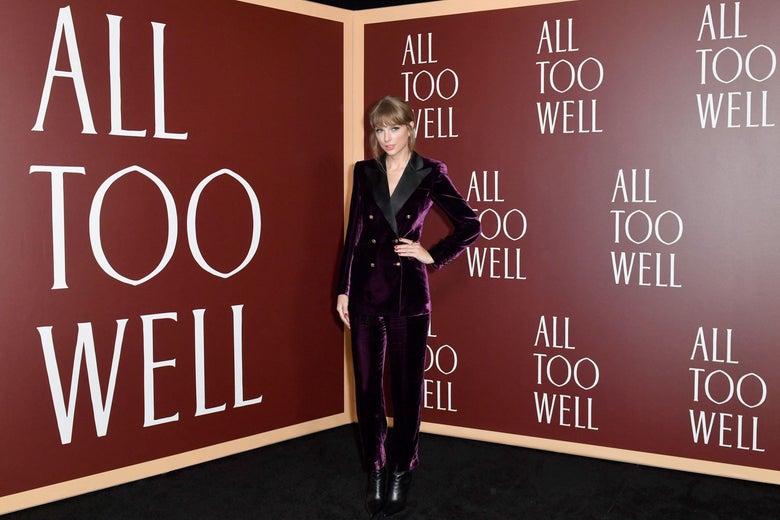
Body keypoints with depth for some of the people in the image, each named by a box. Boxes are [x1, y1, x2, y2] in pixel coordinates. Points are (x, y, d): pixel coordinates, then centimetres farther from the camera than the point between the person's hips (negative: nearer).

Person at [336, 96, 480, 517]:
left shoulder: (430, 174, -1)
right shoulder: (365, 172, 7)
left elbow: (470, 225, 2)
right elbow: (354, 232, 8)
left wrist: (433, 256, -3)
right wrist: (343, 290, 6)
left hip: (408, 295, -2)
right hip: (366, 292, 3)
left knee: (406, 388, 6)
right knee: (367, 386, 7)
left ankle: (401, 474, 21)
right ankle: (375, 472, 21)